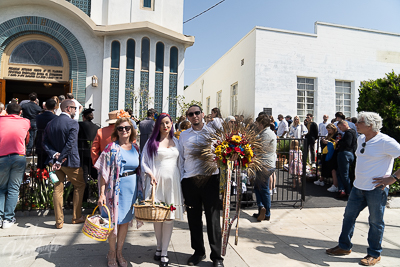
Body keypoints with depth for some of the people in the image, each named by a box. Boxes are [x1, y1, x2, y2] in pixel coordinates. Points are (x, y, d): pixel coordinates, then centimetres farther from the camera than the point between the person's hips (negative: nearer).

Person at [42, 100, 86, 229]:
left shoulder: (50, 123, 6)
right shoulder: (73, 123, -14)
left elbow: (44, 142, 2)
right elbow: (70, 144, -23)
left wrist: (54, 154, -8)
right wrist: (59, 160, -19)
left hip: (56, 160, 6)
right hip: (70, 161, -5)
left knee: (58, 189, 10)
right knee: (80, 186, 13)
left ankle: (59, 221, 16)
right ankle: (76, 217, 19)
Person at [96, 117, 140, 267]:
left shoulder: (135, 148, 5)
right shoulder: (112, 148, -7)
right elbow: (103, 172, -10)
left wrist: (139, 190, 8)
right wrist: (102, 193, -15)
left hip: (132, 188, 4)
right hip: (116, 187, -4)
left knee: (125, 221, 12)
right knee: (114, 220, 6)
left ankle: (119, 252, 30)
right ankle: (112, 253, 28)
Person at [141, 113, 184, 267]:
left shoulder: (176, 142, 12)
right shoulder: (152, 142, 5)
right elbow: (144, 161, 3)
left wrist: (182, 180, 7)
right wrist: (150, 174, -12)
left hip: (173, 181, 1)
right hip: (157, 181, -1)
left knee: (169, 217, 0)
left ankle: (164, 252, 11)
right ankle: (159, 247, 27)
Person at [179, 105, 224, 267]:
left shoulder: (212, 132, 5)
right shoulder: (184, 135, 11)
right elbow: (181, 159, 13)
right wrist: (182, 180, 7)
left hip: (210, 179, -2)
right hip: (190, 181, 3)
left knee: (213, 218, 3)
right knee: (194, 218, 12)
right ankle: (198, 252, 30)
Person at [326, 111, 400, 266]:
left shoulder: (385, 142, -16)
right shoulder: (360, 139, 8)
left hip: (376, 189, -7)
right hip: (358, 187, 8)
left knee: (376, 222, 8)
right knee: (349, 216, 13)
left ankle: (374, 254, 25)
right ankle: (344, 246, 28)